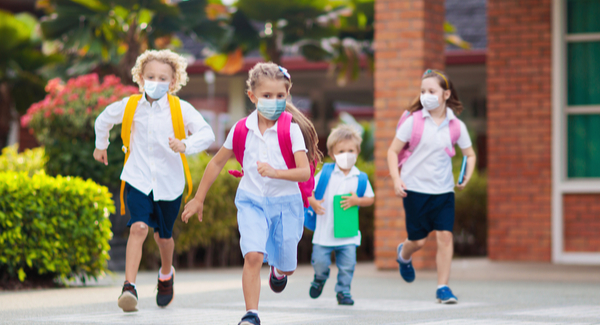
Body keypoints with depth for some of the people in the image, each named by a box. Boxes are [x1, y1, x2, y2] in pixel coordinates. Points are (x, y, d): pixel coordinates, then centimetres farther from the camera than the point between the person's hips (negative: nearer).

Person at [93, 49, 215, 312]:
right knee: (138, 227, -19)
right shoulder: (129, 106, 0)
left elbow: (207, 133, -17)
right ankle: (129, 286, -24)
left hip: (169, 182, 0)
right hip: (138, 180, 0)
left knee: (163, 235, 14)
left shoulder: (180, 109, -8)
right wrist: (100, 145, 33)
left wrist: (185, 145, -34)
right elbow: (103, 120, 20)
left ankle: (166, 274, 45)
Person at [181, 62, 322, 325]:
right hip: (251, 200, 1)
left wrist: (275, 172, -34)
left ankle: (278, 271, 49)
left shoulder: (291, 129, -12)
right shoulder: (241, 130, -4)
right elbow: (217, 163, 9)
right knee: (253, 255, -21)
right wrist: (198, 199, 12)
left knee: (286, 267, 11)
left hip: (285, 203, 0)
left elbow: (305, 173, -17)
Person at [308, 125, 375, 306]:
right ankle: (320, 278, 34)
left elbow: (370, 199, 8)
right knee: (319, 261, 1)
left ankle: (343, 291, 17)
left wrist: (356, 201, -11)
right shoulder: (325, 173, -3)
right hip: (324, 231, -1)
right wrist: (313, 203, -18)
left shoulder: (360, 178, 1)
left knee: (347, 265, -1)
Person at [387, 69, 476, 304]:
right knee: (418, 240, 3)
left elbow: (470, 154, 14)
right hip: (415, 189, -1)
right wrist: (396, 179, -12)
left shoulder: (456, 126, 1)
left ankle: (443, 287, 1)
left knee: (445, 235, -9)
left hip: (443, 190, 2)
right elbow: (393, 151, 0)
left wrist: (466, 177, -4)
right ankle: (404, 255, 41)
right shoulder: (413, 121, -5)